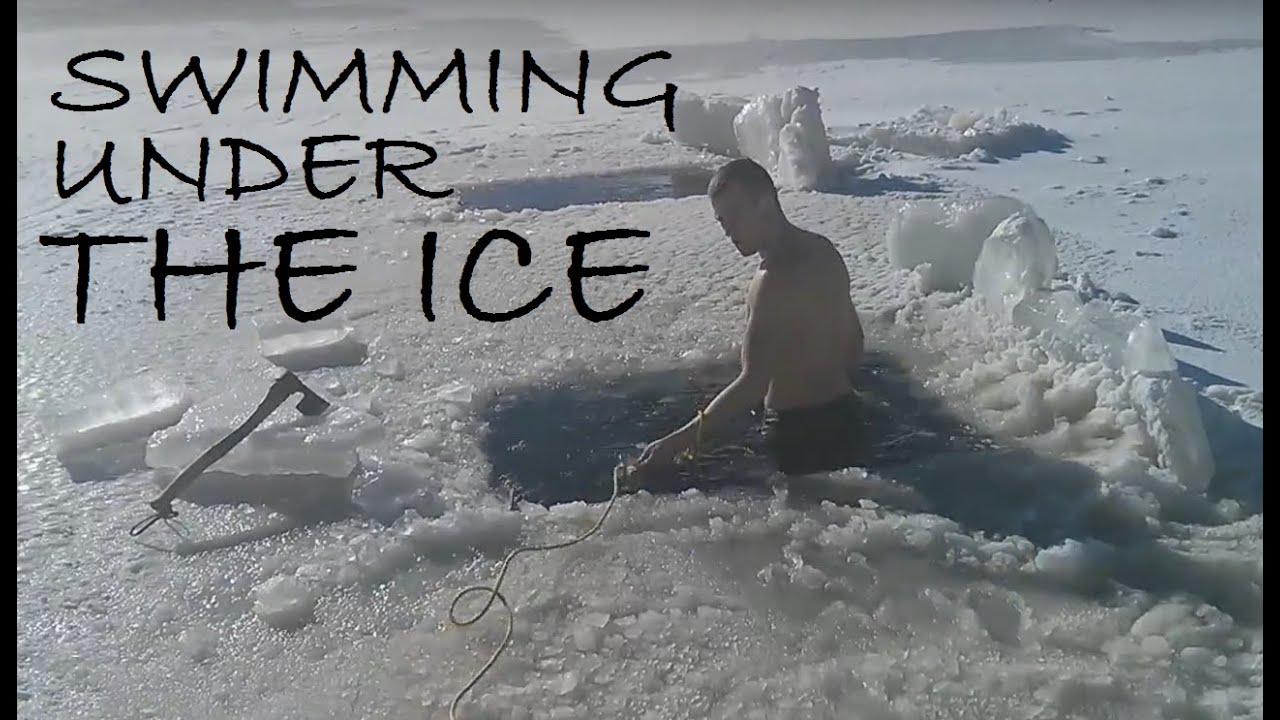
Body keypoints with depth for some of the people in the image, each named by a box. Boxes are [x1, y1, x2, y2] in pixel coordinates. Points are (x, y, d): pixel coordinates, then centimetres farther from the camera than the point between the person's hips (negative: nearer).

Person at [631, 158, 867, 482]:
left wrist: (677, 442, -31)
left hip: (799, 431, -9)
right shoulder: (824, 251, 5)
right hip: (842, 415, 9)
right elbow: (855, 345, 14)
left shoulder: (775, 279, -23)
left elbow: (753, 384, -29)